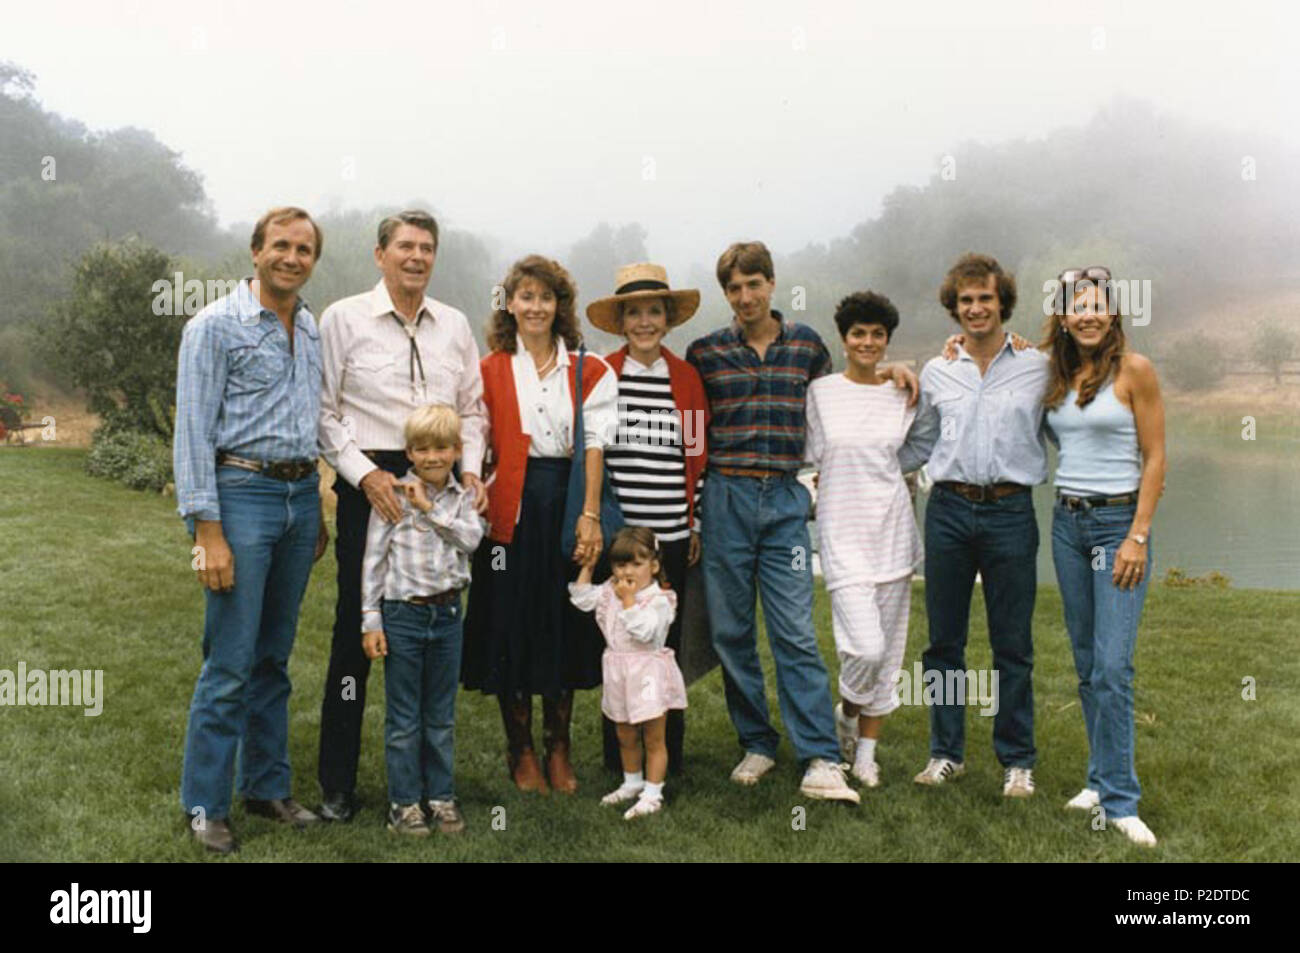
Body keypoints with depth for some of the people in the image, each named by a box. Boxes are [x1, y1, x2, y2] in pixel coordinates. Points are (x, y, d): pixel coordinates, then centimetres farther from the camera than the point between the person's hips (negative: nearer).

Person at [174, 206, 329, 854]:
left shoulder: (314, 331, 14)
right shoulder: (215, 326, -5)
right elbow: (193, 432, -10)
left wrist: (318, 508, 15)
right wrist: (208, 531, -16)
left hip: (301, 496, 6)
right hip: (242, 491, -6)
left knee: (275, 657, 13)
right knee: (230, 664, -5)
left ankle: (267, 786, 24)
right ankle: (204, 805, 7)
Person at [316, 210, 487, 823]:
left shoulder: (455, 326, 13)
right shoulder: (343, 318, 1)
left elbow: (472, 409, 18)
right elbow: (323, 412, -2)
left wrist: (470, 468, 2)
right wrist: (365, 474, -13)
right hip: (370, 485, -4)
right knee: (356, 628, -1)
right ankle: (337, 783, 11)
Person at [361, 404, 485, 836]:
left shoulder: (462, 497, 5)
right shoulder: (393, 495, -4)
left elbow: (471, 538, -14)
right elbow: (374, 559, -4)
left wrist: (430, 506, -17)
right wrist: (371, 621, -7)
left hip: (447, 613, 3)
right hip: (402, 614, -3)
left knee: (441, 716, 13)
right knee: (404, 719, 5)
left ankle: (441, 796, 24)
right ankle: (404, 801, 16)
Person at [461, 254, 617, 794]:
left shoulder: (589, 371, 7)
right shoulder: (490, 370, 7)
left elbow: (593, 444, -1)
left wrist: (590, 515, -10)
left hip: (567, 503, 1)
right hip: (511, 506, 0)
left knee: (564, 623, 6)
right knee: (511, 623, 3)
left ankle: (559, 749, 20)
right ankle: (520, 750, 18)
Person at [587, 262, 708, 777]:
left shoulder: (687, 377, 7)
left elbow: (699, 456, 11)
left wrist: (698, 524, 8)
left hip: (671, 535, 2)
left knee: (666, 642, 6)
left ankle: (667, 760, 19)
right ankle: (619, 761, 17)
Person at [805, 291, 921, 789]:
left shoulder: (902, 395, 7)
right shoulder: (820, 392, 0)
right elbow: (813, 458, 7)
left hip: (892, 528, 3)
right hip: (842, 529, -3)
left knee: (888, 648, 7)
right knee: (866, 646, -14)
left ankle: (867, 752, 22)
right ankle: (846, 712, 18)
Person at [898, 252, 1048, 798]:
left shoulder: (1038, 368, 4)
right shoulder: (936, 372, 11)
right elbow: (918, 445, 20)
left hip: (1010, 512, -2)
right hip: (948, 509, 2)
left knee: (1012, 645, 4)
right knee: (944, 640, 7)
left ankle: (1017, 759, 17)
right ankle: (946, 752, 20)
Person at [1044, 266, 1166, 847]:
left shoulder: (1133, 370, -7)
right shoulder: (1054, 373, 8)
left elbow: (1155, 458, -8)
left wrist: (1137, 537, -14)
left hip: (1119, 521, -5)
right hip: (1067, 521, 6)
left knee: (1112, 666, -10)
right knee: (1086, 662, 10)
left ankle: (1119, 799, -2)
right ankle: (1103, 777, 21)